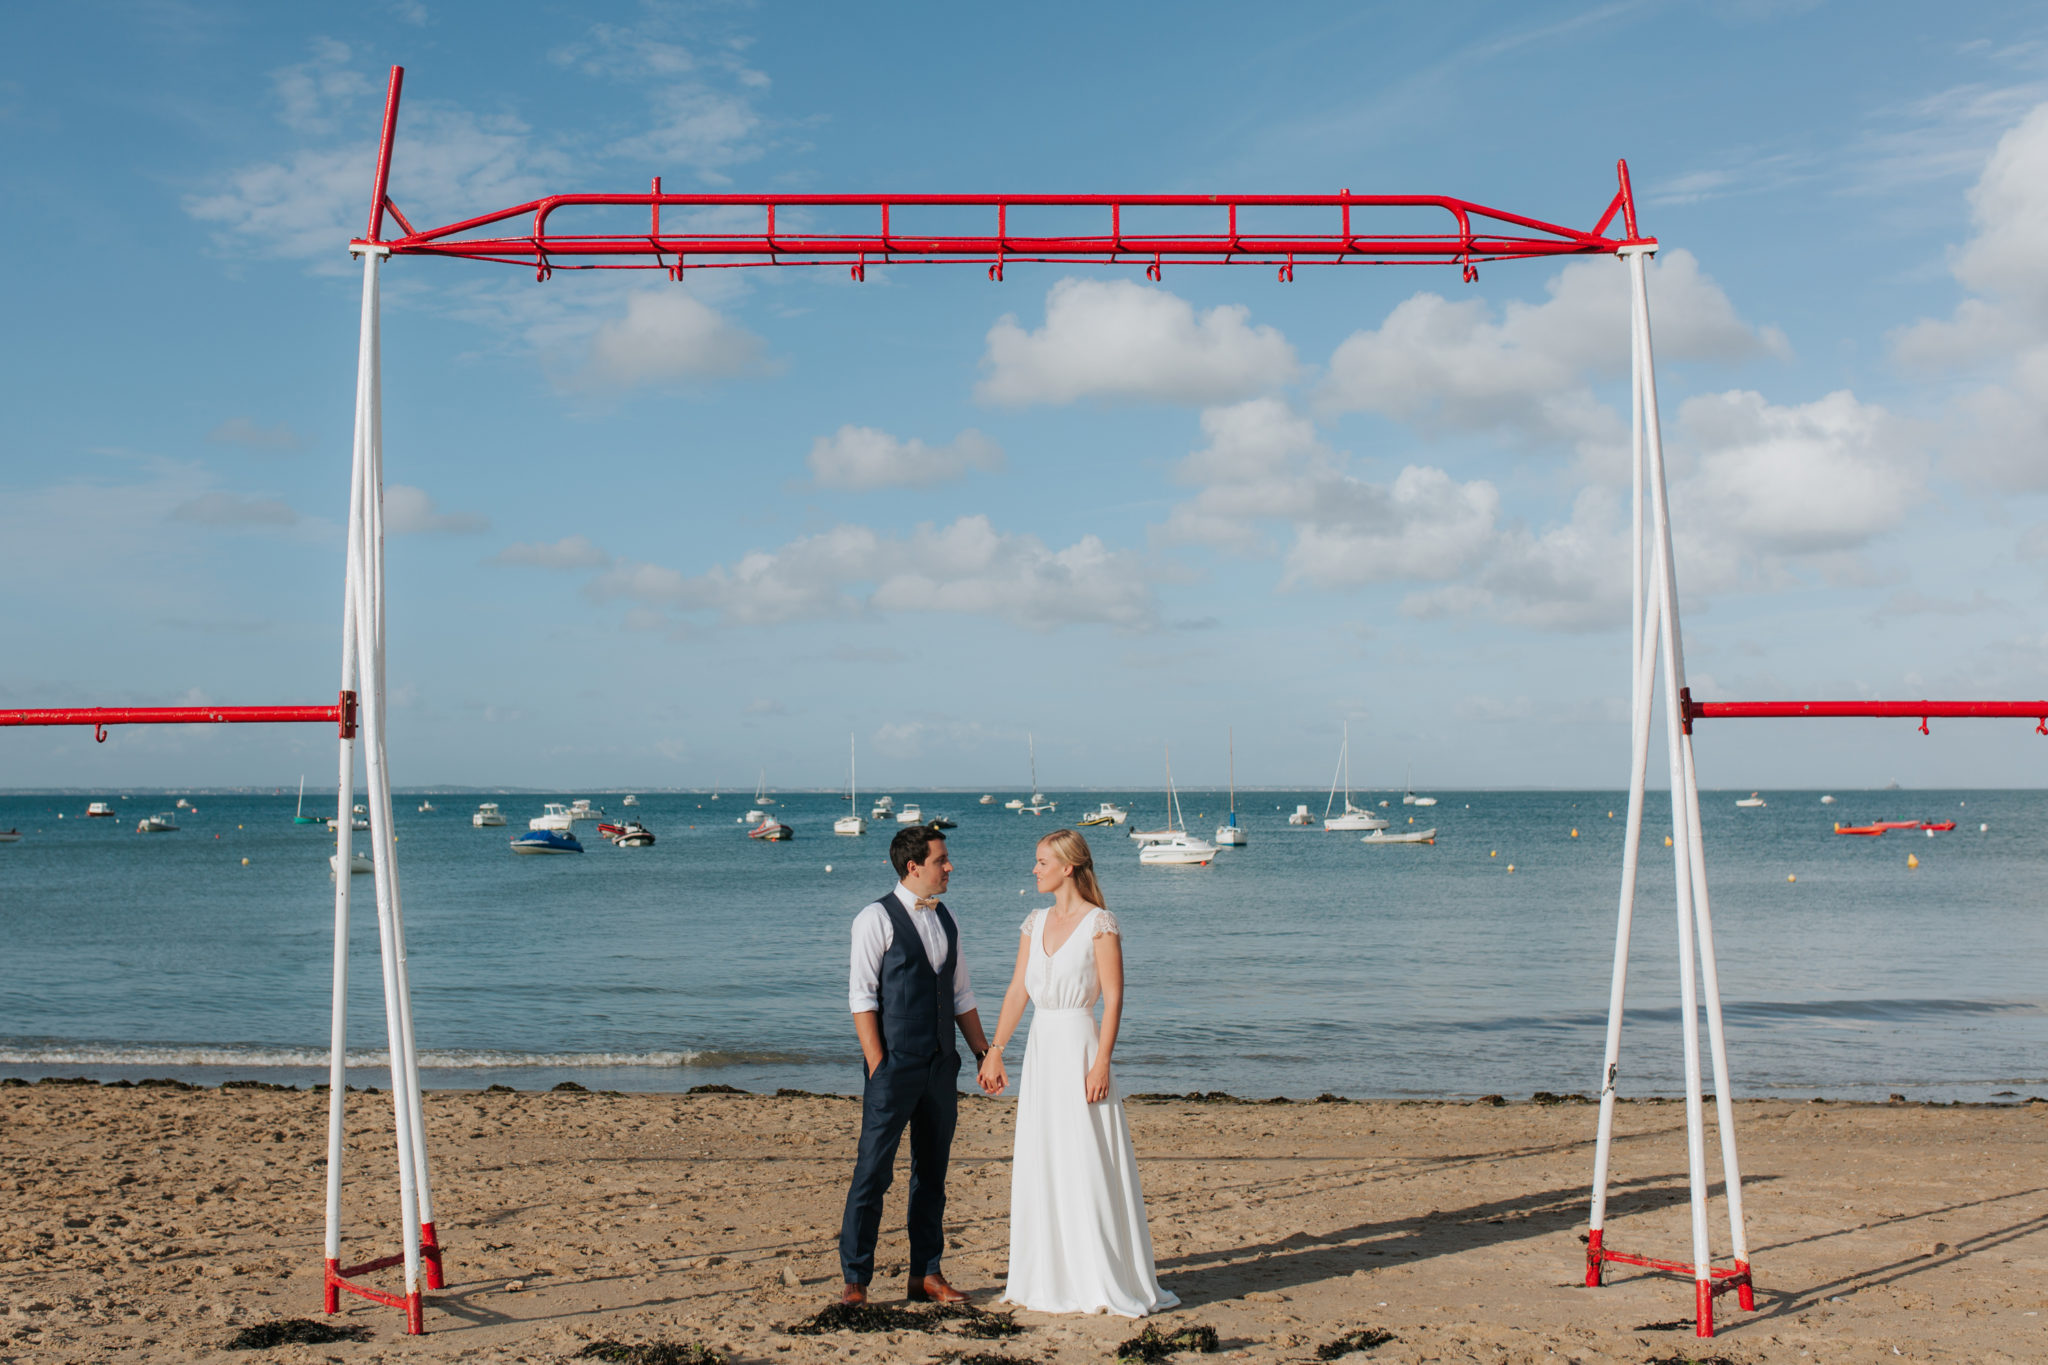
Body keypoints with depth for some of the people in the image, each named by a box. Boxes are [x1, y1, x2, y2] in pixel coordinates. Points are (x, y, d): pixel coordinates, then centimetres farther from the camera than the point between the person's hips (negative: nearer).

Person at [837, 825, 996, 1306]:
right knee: (874, 1172, -5)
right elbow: (862, 995, -10)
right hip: (894, 1066, -7)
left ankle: (926, 1275, 20)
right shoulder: (877, 919, -7)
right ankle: (855, 1280, 3)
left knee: (932, 1171, 11)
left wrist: (985, 1052, 15)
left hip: (941, 1066, 7)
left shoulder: (945, 919, 13)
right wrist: (877, 1066, -15)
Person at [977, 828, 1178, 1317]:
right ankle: (1051, 1277, 19)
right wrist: (994, 1051, 9)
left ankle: (1106, 1281, 7)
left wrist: (1102, 1063, -18)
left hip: (1080, 1045, -7)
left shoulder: (1099, 923, -9)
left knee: (1089, 1166, -3)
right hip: (1041, 1046, 7)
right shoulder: (1036, 923, 10)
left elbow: (1113, 999, -12)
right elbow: (1017, 991, 13)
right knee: (1040, 1165, 9)